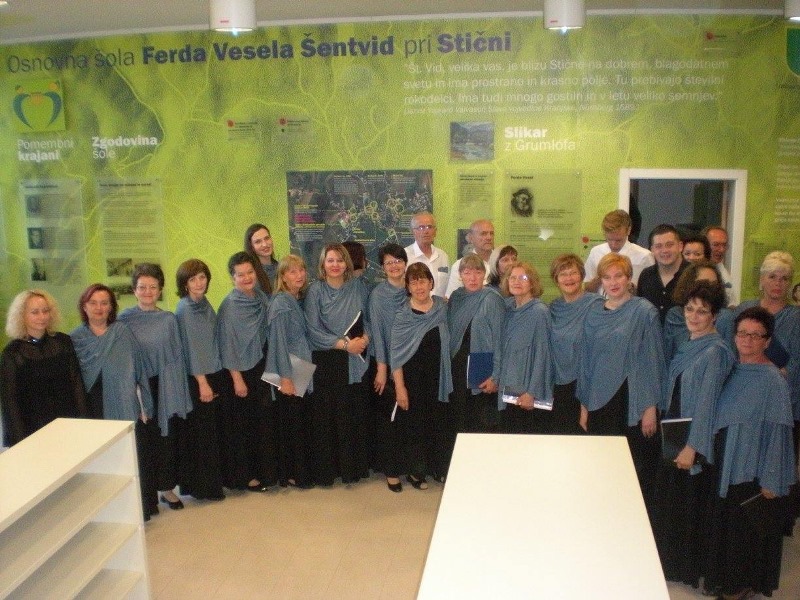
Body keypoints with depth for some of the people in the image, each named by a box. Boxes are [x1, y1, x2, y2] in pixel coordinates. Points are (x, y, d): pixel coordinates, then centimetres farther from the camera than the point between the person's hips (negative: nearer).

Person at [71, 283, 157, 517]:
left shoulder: (124, 333, 0)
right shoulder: (74, 339, 3)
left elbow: (139, 370, 1)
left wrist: (144, 406, 0)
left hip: (126, 410, -1)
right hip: (93, 412, 1)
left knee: (132, 461, 2)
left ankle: (139, 508, 18)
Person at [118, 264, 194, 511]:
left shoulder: (168, 319, 2)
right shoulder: (125, 319, -1)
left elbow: (177, 356, 4)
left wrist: (179, 392, 0)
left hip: (166, 389, 1)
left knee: (168, 437, 5)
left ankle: (166, 486, 20)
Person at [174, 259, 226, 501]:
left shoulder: (205, 304, 8)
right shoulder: (184, 309, -13)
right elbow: (191, 348, -16)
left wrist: (218, 380, 11)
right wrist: (202, 383, -16)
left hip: (216, 374, 7)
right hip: (197, 379, -7)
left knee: (217, 430, 13)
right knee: (202, 433, 2)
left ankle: (216, 479, 26)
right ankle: (203, 486, 13)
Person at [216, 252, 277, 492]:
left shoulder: (262, 297, 3)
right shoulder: (230, 306, -14)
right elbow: (228, 345, -14)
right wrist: (237, 379, -15)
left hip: (263, 367, 6)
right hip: (243, 371, -6)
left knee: (266, 420, 11)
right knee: (243, 424, 5)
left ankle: (267, 470, 25)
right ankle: (244, 475, 18)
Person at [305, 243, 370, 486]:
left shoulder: (358, 286, 4)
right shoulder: (316, 290, -5)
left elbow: (368, 317, 9)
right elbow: (313, 330, -9)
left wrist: (365, 338, -11)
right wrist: (344, 344, -14)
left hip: (356, 361, 3)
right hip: (327, 361, -3)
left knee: (355, 413, 6)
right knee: (327, 416, 2)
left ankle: (354, 465, 22)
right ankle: (326, 469, 15)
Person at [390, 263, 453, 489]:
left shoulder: (442, 307, 0)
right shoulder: (403, 316, -12)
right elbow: (396, 354, -12)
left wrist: (446, 375, 8)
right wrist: (399, 387, -15)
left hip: (437, 376, 4)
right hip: (413, 377, -4)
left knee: (436, 421, 14)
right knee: (416, 423, 7)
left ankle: (437, 466, 31)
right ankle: (415, 471, 23)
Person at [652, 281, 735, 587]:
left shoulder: (715, 351, -17)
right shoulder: (687, 345, 6)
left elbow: (707, 402, -20)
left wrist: (692, 446, -21)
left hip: (695, 439, -8)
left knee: (691, 503, 6)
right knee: (669, 499, 18)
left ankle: (688, 567, 23)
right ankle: (669, 559, 35)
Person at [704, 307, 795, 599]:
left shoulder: (772, 380, -17)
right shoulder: (734, 372, 3)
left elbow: (777, 432, -16)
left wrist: (771, 481, -15)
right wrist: (716, 458, 9)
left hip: (752, 469, -6)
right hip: (728, 465, 6)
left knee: (749, 528, 9)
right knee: (724, 523, 17)